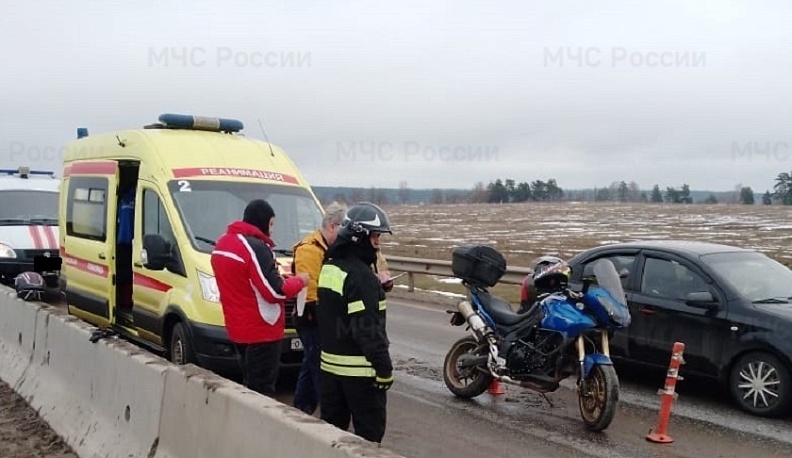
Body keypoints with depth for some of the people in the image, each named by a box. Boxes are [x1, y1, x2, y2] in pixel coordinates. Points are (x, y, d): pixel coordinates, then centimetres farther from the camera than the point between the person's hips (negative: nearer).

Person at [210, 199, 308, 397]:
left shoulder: (223, 242, 11)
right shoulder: (255, 247, -19)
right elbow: (275, 291, -20)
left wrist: (276, 276, 12)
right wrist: (299, 281, -3)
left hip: (238, 329, 9)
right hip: (261, 331, -9)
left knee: (250, 386, 18)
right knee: (262, 390, -4)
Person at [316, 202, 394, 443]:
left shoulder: (329, 267, 9)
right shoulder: (360, 275, -19)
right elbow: (367, 328, -22)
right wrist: (383, 366, -17)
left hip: (329, 363, 9)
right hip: (359, 369, -9)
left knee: (331, 428, 15)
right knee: (369, 431, -1)